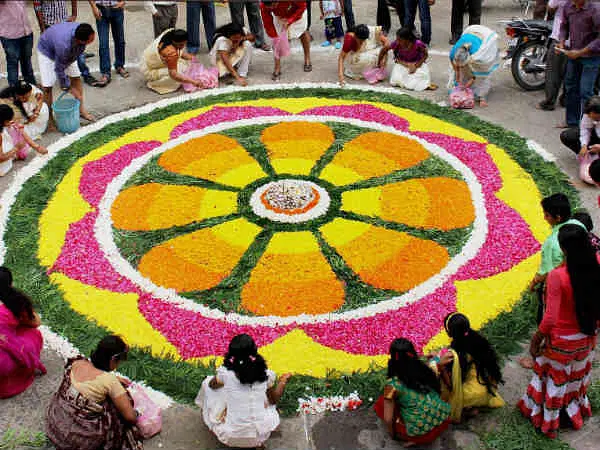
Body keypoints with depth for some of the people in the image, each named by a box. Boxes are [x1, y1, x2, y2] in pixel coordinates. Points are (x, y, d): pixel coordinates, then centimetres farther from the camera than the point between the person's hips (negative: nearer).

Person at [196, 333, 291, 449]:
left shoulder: (225, 373, -16)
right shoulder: (266, 375, -11)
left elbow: (211, 385, 7)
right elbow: (273, 400, 6)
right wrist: (283, 382, 23)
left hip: (230, 437, -2)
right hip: (259, 437, 2)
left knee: (207, 382, 15)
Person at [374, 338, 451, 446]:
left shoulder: (393, 384, -16)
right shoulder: (426, 369, -4)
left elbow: (388, 419, -12)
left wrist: (393, 435, 7)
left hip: (421, 433, -5)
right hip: (443, 421, 5)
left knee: (381, 404, 9)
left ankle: (415, 439, 7)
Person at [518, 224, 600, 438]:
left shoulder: (558, 276, -32)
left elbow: (551, 318, -27)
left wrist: (536, 339, -12)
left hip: (562, 340, -5)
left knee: (555, 377, 18)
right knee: (577, 374, 28)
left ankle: (548, 420, 40)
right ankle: (574, 412, 51)